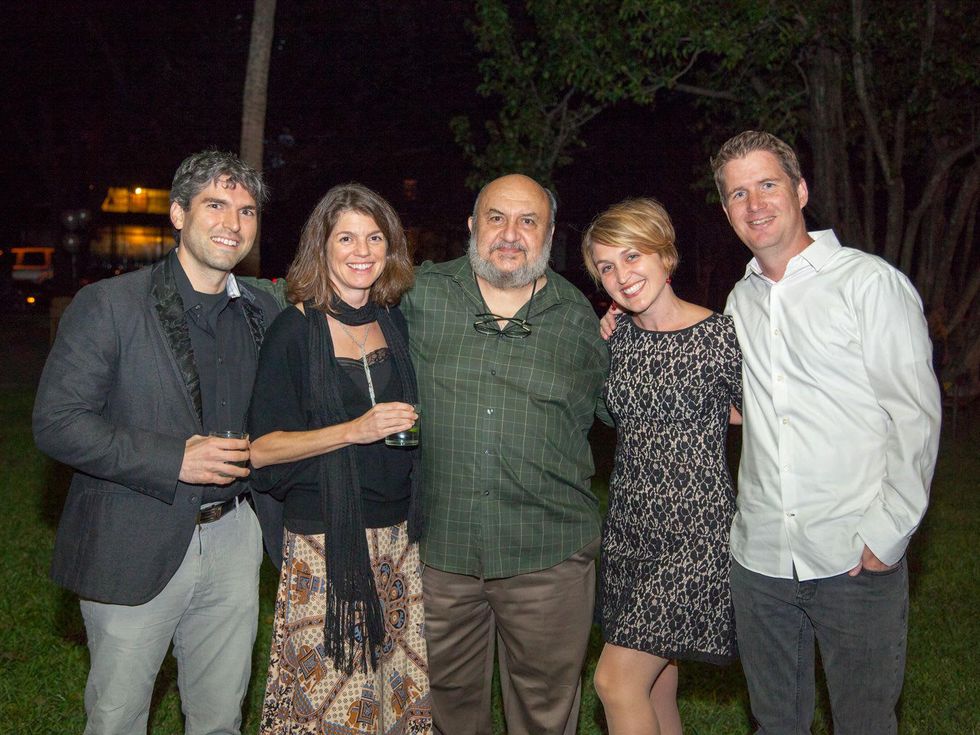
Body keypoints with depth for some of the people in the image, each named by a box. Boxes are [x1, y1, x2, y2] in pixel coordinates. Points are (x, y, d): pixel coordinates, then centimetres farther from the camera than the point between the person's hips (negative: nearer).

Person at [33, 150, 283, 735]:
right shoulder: (108, 305, -8)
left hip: (232, 539, 4)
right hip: (133, 549, -3)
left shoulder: (265, 314, 6)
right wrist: (173, 461, -19)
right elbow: (57, 423, -13)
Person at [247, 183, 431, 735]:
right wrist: (355, 430, -19)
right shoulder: (296, 330, -7)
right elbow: (263, 447, -11)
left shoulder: (395, 322, 10)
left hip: (397, 535, 5)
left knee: (398, 685, 9)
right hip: (323, 539, -5)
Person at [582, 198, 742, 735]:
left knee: (615, 681, -7)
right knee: (656, 681, 14)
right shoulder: (615, 337, 5)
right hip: (628, 525, 6)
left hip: (694, 530, -6)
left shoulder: (720, 335, -12)